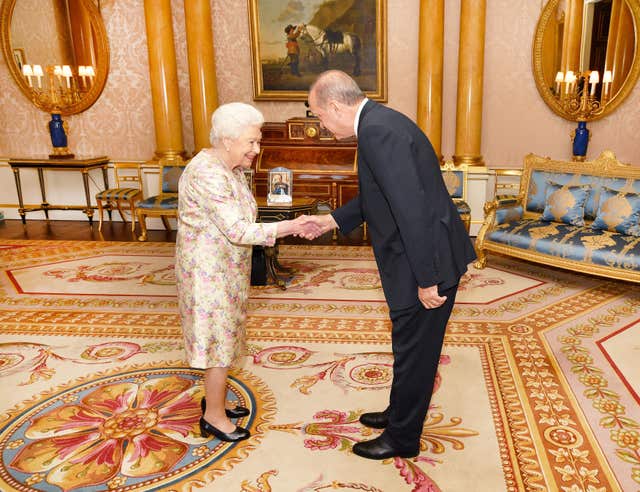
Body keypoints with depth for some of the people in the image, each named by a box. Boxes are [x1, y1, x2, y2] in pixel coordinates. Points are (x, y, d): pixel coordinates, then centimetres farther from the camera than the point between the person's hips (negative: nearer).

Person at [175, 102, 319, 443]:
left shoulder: (231, 168, 7)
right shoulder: (207, 174, -24)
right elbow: (238, 231, -27)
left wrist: (289, 227, 1)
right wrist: (287, 228, -24)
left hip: (224, 268, 9)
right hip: (207, 271, -9)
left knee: (222, 335, 19)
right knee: (219, 340, 2)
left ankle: (214, 400, 36)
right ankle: (214, 417, 18)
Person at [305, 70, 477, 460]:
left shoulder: (377, 129, -22)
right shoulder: (380, 122, 11)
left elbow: (411, 207, -27)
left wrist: (426, 279, -24)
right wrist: (334, 220, 19)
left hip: (427, 261, -10)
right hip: (421, 258, 10)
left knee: (414, 351, 8)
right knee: (412, 347, 23)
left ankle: (403, 438, 28)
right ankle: (400, 413, 43)